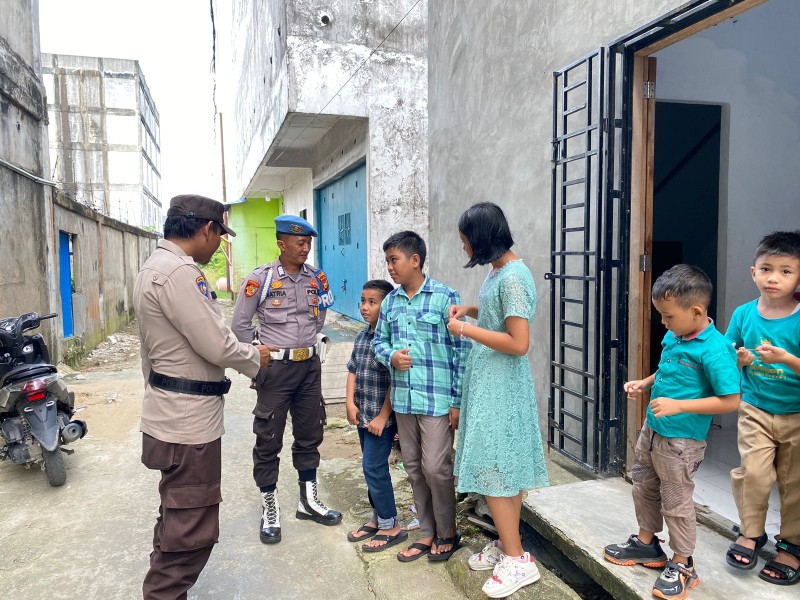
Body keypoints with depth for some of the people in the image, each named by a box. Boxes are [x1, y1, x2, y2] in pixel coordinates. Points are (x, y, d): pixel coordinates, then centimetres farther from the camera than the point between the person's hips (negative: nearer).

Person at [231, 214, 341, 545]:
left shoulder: (316, 278, 2)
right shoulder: (260, 278, -10)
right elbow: (240, 324, -4)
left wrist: (308, 340, 7)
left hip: (310, 365, 5)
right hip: (275, 367, -4)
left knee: (309, 434, 15)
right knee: (268, 440, 5)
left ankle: (309, 500, 31)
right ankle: (270, 510, 20)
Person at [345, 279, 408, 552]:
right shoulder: (362, 336, 8)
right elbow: (352, 371, 12)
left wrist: (383, 416, -18)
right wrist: (350, 403, 1)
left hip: (383, 417, -8)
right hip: (363, 415, 8)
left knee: (374, 468, -4)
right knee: (372, 468, 17)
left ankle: (391, 526, 12)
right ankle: (378, 519, 32)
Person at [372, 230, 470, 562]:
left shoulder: (445, 297, -10)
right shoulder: (390, 302, 6)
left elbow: (461, 351, -9)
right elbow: (379, 341, 16)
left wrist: (458, 401, -10)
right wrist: (391, 356, -8)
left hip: (437, 399, -6)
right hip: (403, 399, 6)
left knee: (436, 468, 0)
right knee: (414, 469, 14)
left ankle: (448, 532, 26)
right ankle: (428, 533, 32)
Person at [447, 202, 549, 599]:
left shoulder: (512, 277, -21)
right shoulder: (497, 270, 8)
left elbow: (519, 343, -25)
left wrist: (466, 329, -18)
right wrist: (470, 310, 8)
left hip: (500, 387, -9)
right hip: (490, 383, 9)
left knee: (491, 469, -2)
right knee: (503, 468, 16)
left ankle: (517, 560, 12)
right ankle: (506, 544, 30)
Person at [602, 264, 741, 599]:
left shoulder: (714, 349, -23)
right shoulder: (672, 336, 0)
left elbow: (731, 401, -22)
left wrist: (679, 406, -27)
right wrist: (644, 384, 2)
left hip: (681, 442, -8)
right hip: (652, 431, 8)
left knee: (676, 503, 8)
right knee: (644, 489, 22)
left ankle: (682, 566, 29)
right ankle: (646, 544, 42)